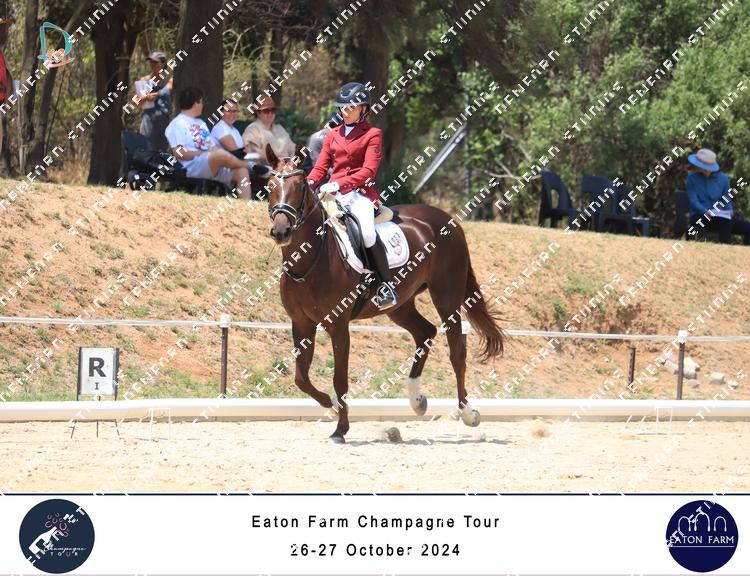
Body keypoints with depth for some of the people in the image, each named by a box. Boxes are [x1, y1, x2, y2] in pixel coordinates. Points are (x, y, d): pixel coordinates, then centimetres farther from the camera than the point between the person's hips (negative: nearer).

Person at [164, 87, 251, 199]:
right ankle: (248, 164, -5)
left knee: (241, 171, -13)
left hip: (213, 167, 9)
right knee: (221, 154, -33)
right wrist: (204, 153, -12)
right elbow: (179, 153, -11)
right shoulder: (178, 124, 1)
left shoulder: (201, 123, 29)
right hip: (192, 167, -9)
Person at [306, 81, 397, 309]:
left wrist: (340, 183, -22)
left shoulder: (372, 135, 2)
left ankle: (386, 286, -21)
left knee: (366, 231, -31)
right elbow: (320, 167, 14)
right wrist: (307, 184, -8)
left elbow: (368, 171, -9)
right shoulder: (333, 135, 19)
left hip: (360, 192, -6)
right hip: (333, 194, 6)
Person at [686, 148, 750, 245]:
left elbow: (727, 201, 14)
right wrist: (705, 211, -27)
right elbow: (693, 201, -8)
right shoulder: (692, 178, 1)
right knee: (725, 222, -35)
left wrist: (729, 211, -9)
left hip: (720, 216, 5)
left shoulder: (722, 178, 9)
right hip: (699, 217, -5)